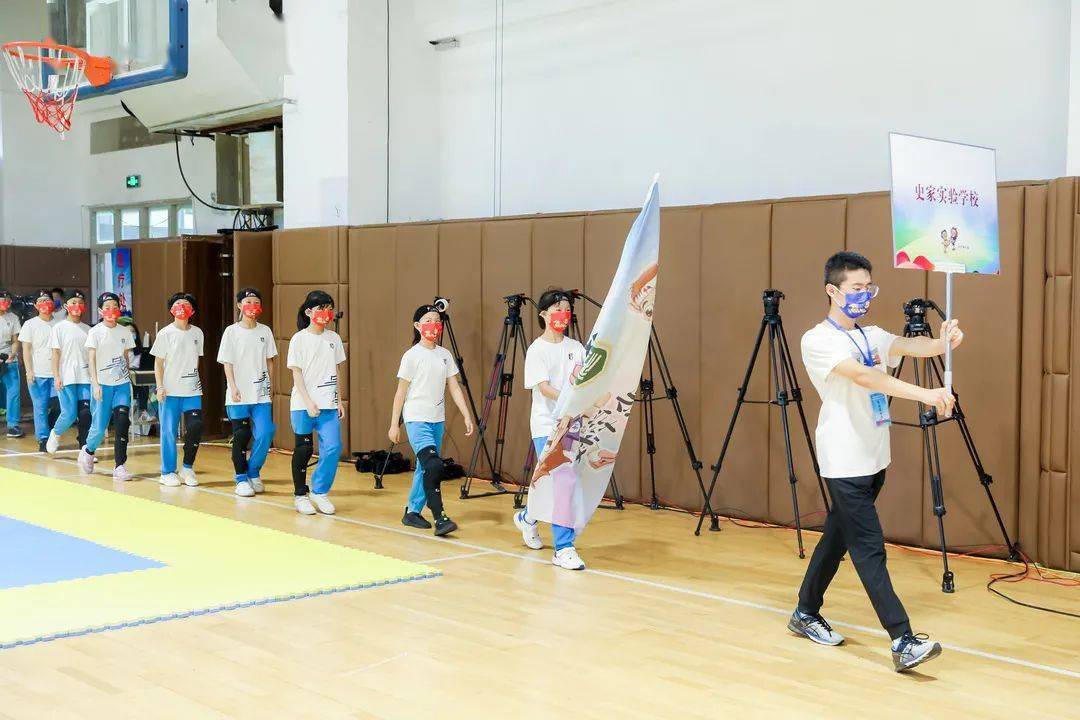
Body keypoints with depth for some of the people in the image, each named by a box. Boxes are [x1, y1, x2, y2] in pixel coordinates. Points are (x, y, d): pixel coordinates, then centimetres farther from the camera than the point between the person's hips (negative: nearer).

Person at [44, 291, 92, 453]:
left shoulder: (87, 329, 11)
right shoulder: (59, 328, 1)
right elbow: (55, 353, -2)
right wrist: (56, 376, -8)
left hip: (85, 377, 3)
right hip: (66, 378, -3)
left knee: (86, 412, -5)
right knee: (69, 414, -7)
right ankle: (55, 434, 23)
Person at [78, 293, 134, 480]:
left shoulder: (125, 332, 8)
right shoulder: (95, 332, -3)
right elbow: (91, 359, -7)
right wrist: (95, 384, -15)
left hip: (122, 384, 3)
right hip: (102, 384, -3)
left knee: (122, 422, -10)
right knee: (99, 426, -1)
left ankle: (119, 466, -7)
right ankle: (88, 450, 31)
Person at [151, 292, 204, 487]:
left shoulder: (197, 333, 8)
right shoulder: (165, 334, -2)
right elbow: (158, 363, -1)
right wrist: (160, 387, -9)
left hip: (192, 391, 3)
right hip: (170, 391, -3)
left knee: (196, 428, -6)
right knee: (169, 431, 1)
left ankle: (187, 468, 11)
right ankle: (168, 473, 11)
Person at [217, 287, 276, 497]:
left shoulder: (265, 331, 7)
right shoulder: (232, 331, -1)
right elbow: (227, 363, -3)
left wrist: (270, 386, 10)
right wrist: (233, 387, -12)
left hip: (261, 394, 3)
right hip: (239, 395, -2)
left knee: (265, 434, -7)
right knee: (241, 437, 1)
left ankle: (253, 473, 14)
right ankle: (242, 479, 12)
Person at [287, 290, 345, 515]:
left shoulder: (334, 338, 9)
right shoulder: (299, 339, -3)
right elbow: (296, 373, -6)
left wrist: (339, 401, 10)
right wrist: (308, 402, -13)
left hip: (328, 404, 4)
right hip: (303, 405, -3)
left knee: (332, 448, -7)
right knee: (303, 449, 3)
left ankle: (319, 491, 9)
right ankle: (300, 495, 16)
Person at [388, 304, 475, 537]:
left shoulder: (445, 355, 8)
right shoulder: (412, 355, -6)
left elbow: (454, 388, 8)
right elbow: (401, 392, -4)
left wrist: (467, 416, 0)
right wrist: (394, 424, -4)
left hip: (437, 420, 6)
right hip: (417, 419, -6)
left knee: (425, 468, 11)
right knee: (433, 465, -18)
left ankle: (412, 511, 24)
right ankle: (439, 518, -18)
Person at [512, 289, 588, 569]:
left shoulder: (576, 348, 11)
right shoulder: (537, 350, -4)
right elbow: (544, 387, -15)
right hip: (547, 426, -5)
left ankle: (527, 518, 38)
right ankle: (564, 549, -5)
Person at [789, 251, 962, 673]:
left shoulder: (873, 337, 12)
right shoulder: (817, 340, -11)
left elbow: (909, 346, -8)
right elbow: (863, 376, -26)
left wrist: (940, 342, -32)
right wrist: (924, 395, -37)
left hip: (874, 459, 8)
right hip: (844, 463, -8)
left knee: (839, 536, 16)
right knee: (870, 549, -10)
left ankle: (806, 613, 30)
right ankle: (903, 642, -13)